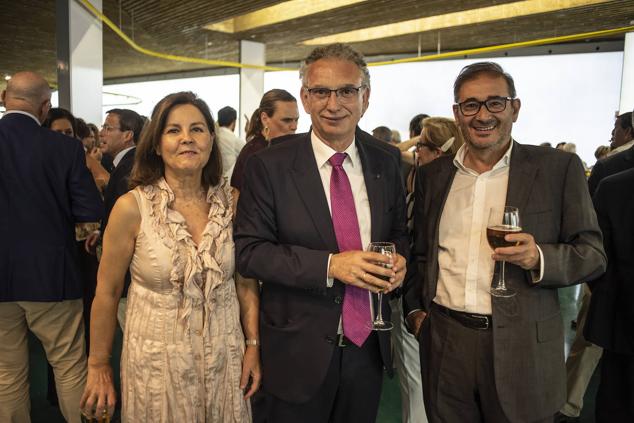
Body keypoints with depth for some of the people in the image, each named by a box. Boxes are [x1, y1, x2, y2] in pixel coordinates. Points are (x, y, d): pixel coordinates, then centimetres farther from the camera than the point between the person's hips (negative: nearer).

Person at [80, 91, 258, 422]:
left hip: (224, 356, 3)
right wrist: (98, 366, 3)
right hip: (157, 360, -2)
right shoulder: (132, 207, -13)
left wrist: (253, 345, 1)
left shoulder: (231, 202, -5)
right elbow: (107, 293, -4)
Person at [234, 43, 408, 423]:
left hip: (369, 346, 4)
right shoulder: (270, 166, -11)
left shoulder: (386, 160, 0)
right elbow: (249, 251, -13)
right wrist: (329, 265, -24)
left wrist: (399, 260, -11)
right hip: (300, 351, -3)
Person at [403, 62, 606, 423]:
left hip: (522, 349, -2)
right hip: (443, 342, 3)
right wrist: (415, 310, 4)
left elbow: (593, 254, -2)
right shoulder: (432, 175, 7)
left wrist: (538, 258, -21)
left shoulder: (559, 168, -3)